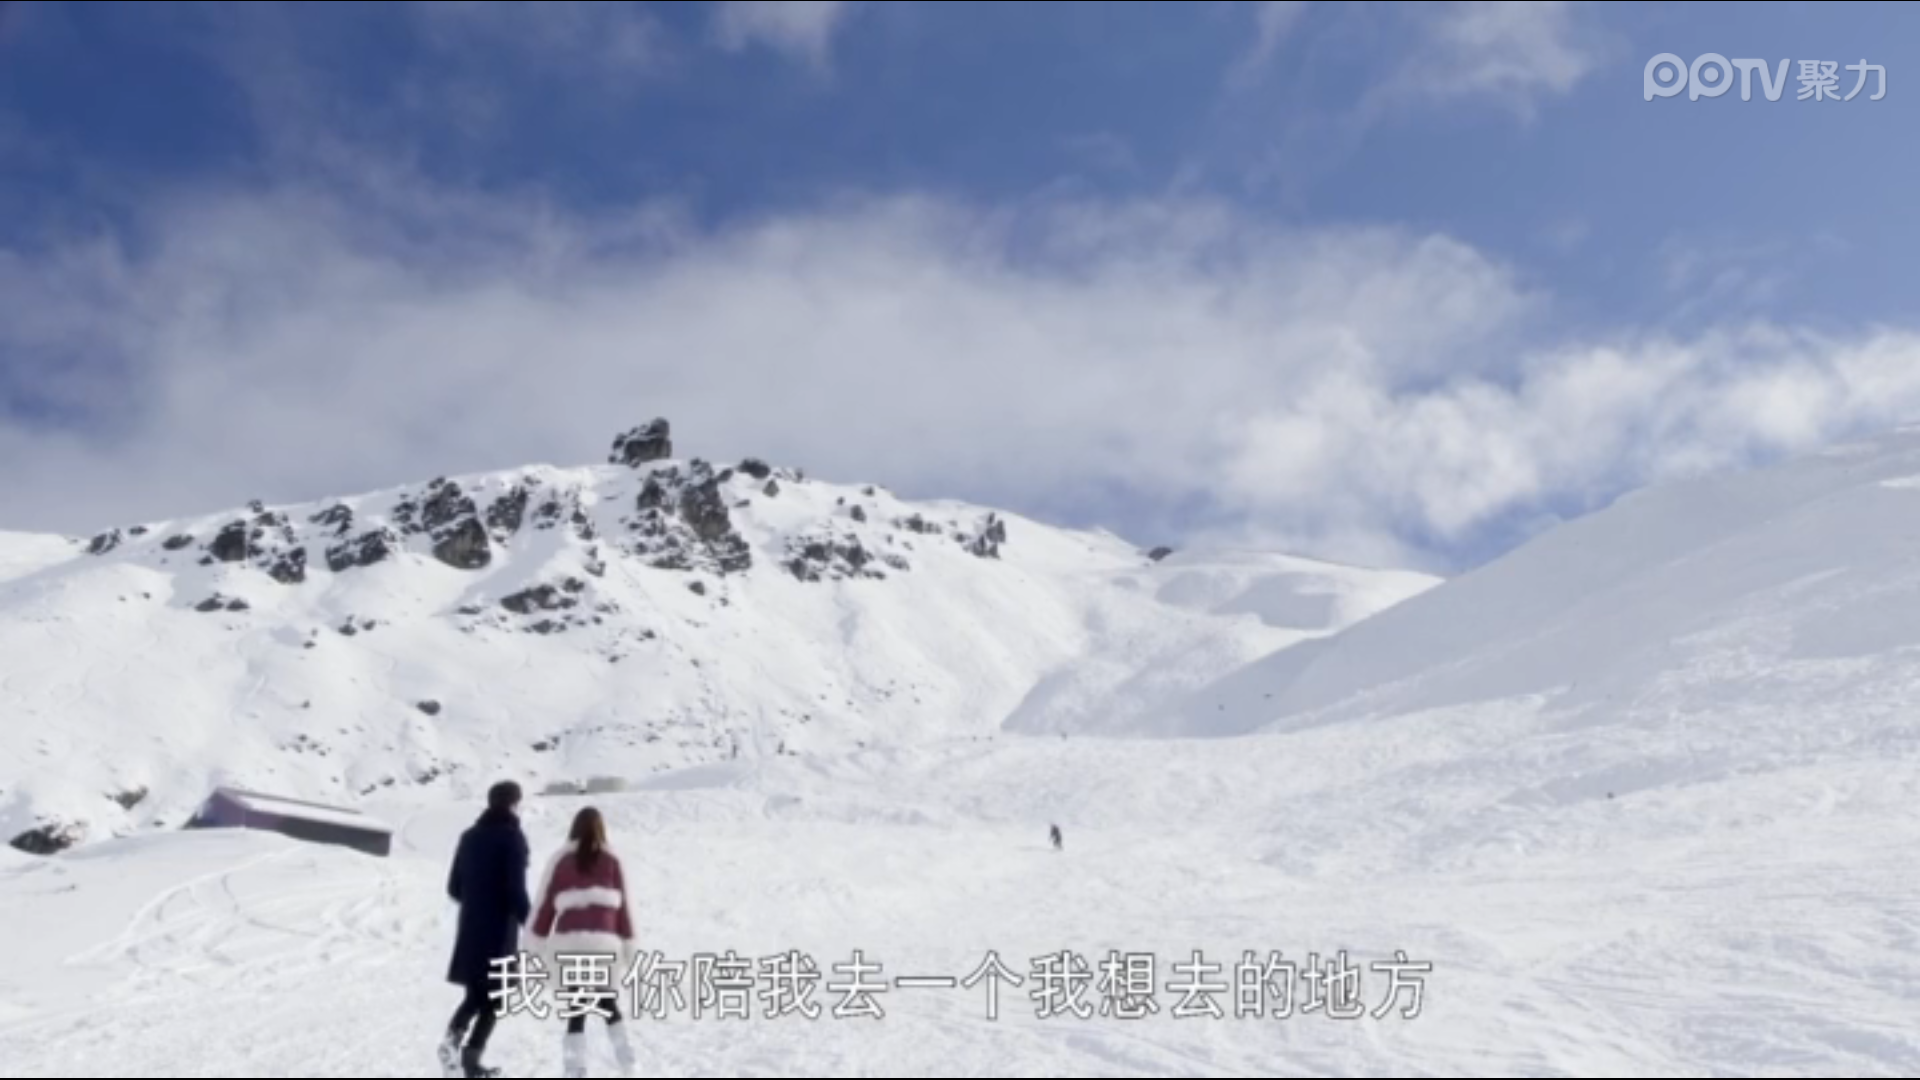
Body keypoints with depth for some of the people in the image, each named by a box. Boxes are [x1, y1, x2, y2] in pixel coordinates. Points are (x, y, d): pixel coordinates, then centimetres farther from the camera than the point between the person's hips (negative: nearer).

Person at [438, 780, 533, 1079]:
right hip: (500, 931, -6)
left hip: (470, 929, 6)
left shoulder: (469, 836, 10)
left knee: (475, 995, 16)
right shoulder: (512, 837, -10)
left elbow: (454, 887, 13)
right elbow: (516, 889, -17)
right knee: (494, 998, 5)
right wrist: (530, 921, -5)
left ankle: (453, 1037, -8)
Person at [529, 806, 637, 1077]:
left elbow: (545, 906, 7)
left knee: (575, 1016, 6)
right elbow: (623, 908, 7)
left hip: (569, 945, -1)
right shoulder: (612, 861, 8)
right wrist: (628, 950, 14)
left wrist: (539, 946, 15)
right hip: (605, 945, 1)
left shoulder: (560, 861, 7)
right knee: (610, 1007, 19)